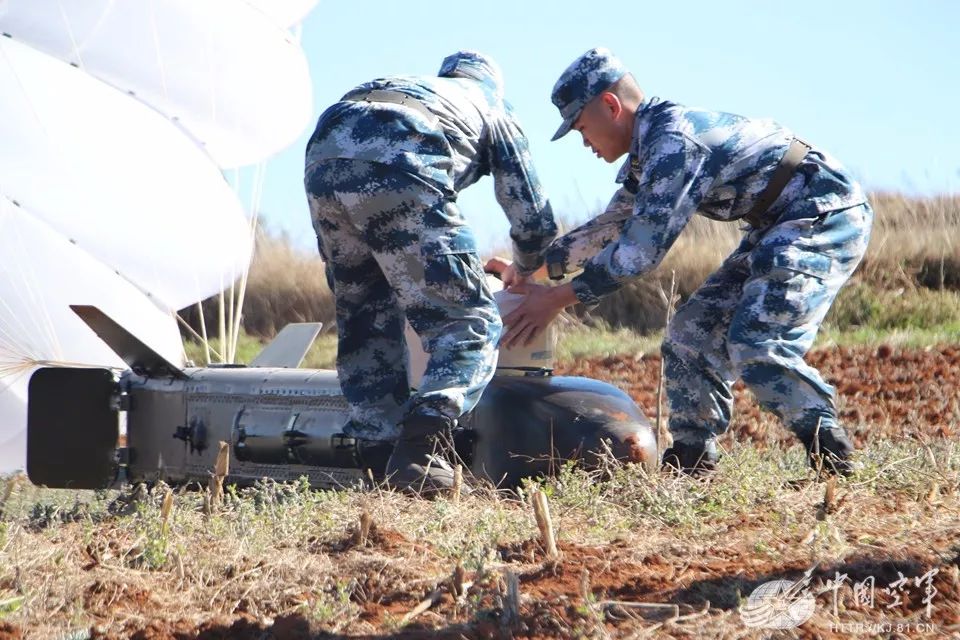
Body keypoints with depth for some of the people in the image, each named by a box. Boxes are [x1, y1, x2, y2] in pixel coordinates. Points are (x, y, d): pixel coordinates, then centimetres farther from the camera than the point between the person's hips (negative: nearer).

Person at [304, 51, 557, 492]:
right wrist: (524, 271, 55)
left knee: (364, 322, 24)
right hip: (396, 170, -5)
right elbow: (533, 218, 32)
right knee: (470, 324, 0)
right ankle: (418, 455, -19)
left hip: (322, 162, 6)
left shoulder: (417, 85, 44)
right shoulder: (495, 112, 32)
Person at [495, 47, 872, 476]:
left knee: (756, 344, -22)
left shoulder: (673, 142, -22)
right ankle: (690, 460, 11)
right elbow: (612, 226, 24)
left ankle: (833, 459, -11)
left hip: (827, 215, -11)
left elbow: (642, 248, -24)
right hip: (779, 226, 11)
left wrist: (557, 299, -18)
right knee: (693, 330, 6)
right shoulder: (650, 148, 10)